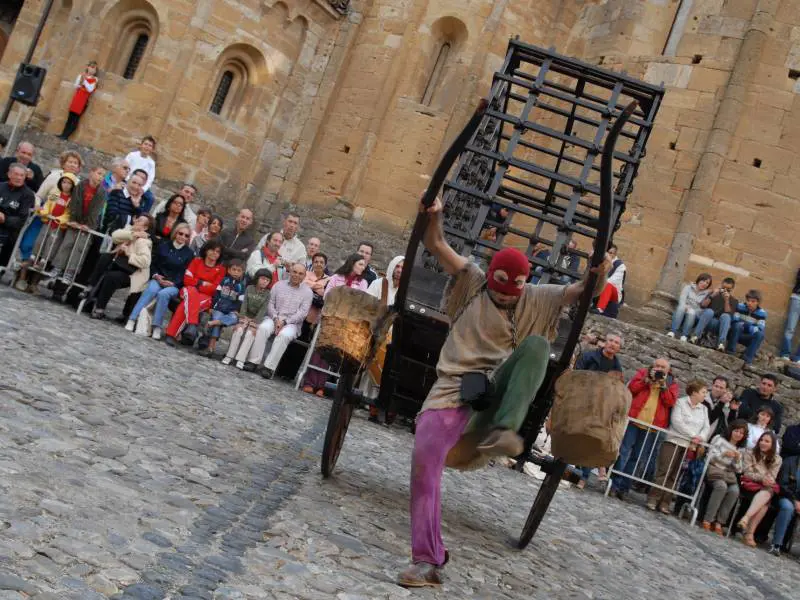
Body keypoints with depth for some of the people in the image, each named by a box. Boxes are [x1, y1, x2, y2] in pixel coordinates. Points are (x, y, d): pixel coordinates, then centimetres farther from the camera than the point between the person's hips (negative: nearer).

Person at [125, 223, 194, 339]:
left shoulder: (189, 253, 6)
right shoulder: (163, 246, 12)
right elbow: (153, 263, 14)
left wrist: (172, 283, -13)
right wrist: (156, 275, -5)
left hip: (175, 285, -1)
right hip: (158, 279, 1)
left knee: (163, 294, -34)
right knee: (151, 290, -33)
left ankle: (157, 327, -33)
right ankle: (132, 319, -39)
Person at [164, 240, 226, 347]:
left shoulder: (221, 269, 6)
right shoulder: (196, 261, 12)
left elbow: (214, 289, -4)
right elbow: (187, 280, 4)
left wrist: (196, 284, -9)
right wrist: (203, 283, -5)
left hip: (205, 297, -1)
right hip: (189, 291, 1)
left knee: (185, 306, -33)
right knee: (191, 292, -38)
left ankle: (171, 334, -43)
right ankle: (192, 325, -55)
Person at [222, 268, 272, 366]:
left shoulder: (267, 294, -3)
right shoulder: (249, 288, 2)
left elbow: (263, 310, -10)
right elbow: (244, 304, -4)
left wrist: (254, 324, -19)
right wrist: (242, 319, -15)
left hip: (256, 319, -1)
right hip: (246, 316, 1)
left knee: (250, 333, -24)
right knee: (238, 330, -22)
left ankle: (241, 360, -28)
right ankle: (229, 356, -18)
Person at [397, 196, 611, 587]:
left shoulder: (536, 300, 13)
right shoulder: (472, 283, 9)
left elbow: (585, 291, 10)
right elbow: (435, 245, 5)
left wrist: (600, 274, -12)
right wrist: (435, 216, -14)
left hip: (496, 392, 1)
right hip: (453, 390, -1)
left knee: (536, 344, -26)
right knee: (424, 457, -22)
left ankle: (501, 431, -40)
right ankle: (428, 561, -14)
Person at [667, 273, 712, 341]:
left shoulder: (707, 294, 8)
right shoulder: (688, 287, 7)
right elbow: (682, 300, -6)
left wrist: (691, 310, -17)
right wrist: (686, 308, -25)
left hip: (694, 315, 0)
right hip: (683, 310, 0)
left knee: (691, 312, -35)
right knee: (681, 308, -34)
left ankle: (684, 335, -39)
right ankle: (672, 331, -44)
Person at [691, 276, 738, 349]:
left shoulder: (734, 301, 10)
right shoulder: (714, 294, 13)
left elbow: (728, 314, -8)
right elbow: (702, 306, -1)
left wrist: (727, 300, -17)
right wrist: (712, 296, -13)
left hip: (719, 325, 0)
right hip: (707, 321, 0)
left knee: (725, 316, -32)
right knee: (709, 311, -31)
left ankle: (721, 343, -44)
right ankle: (696, 336, -34)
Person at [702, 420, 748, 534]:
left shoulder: (741, 449, 17)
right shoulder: (719, 439, 7)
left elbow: (738, 470, 13)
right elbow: (710, 458, -1)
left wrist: (737, 459, -6)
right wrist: (724, 454, -16)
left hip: (729, 475, 4)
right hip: (714, 471, -3)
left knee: (735, 490, -31)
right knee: (721, 486, -36)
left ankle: (719, 523, -26)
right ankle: (707, 520, -33)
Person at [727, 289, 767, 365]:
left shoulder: (762, 313, -12)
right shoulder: (740, 306, -10)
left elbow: (760, 329, -21)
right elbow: (734, 321, -13)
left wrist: (749, 327, -38)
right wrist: (742, 324, -34)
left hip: (749, 338, 0)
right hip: (736, 335, 0)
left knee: (760, 334, -29)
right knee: (737, 325, -31)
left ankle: (748, 358, -26)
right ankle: (730, 350, -22)